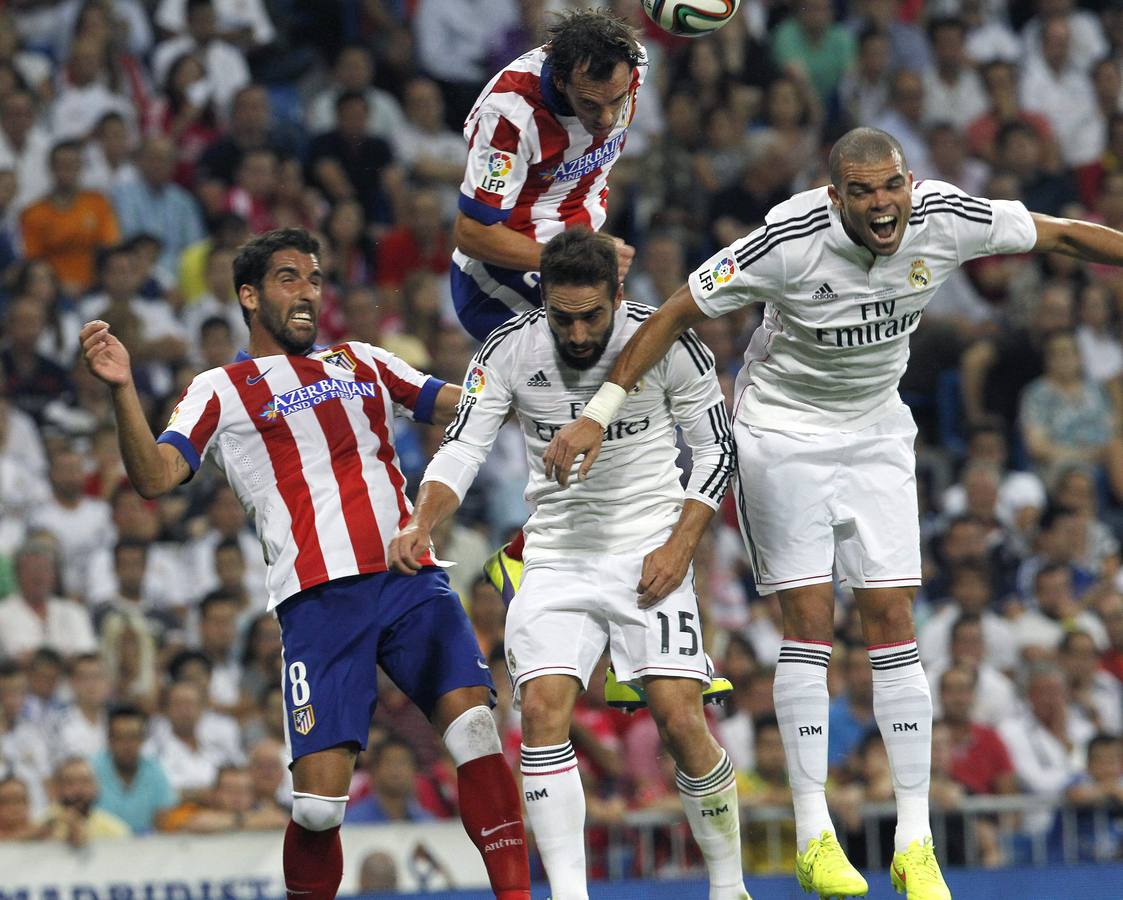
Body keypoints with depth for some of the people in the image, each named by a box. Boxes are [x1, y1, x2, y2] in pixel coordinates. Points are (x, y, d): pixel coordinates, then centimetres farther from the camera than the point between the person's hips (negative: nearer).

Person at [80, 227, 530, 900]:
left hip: (411, 578, 3)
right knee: (319, 801, -11)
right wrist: (123, 390, -15)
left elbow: (469, 403, 26)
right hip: (318, 598, -3)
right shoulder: (221, 390, 13)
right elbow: (155, 477, -1)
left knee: (475, 729, -19)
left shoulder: (362, 362, 25)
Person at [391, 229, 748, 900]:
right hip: (556, 559, 2)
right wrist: (421, 525, -24)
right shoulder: (509, 352, -7)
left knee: (680, 720, -13)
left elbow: (717, 449, 0)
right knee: (541, 708, -16)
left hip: (649, 554, -2)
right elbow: (463, 447, -6)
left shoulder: (669, 345, -10)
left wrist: (680, 545, -10)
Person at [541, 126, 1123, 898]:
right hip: (783, 431, -3)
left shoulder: (946, 219, -18)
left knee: (893, 621, -2)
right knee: (810, 620, -8)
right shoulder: (790, 242, -27)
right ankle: (814, 837, -2)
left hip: (877, 431, 3)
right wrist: (598, 414, -21)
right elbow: (676, 315, -19)